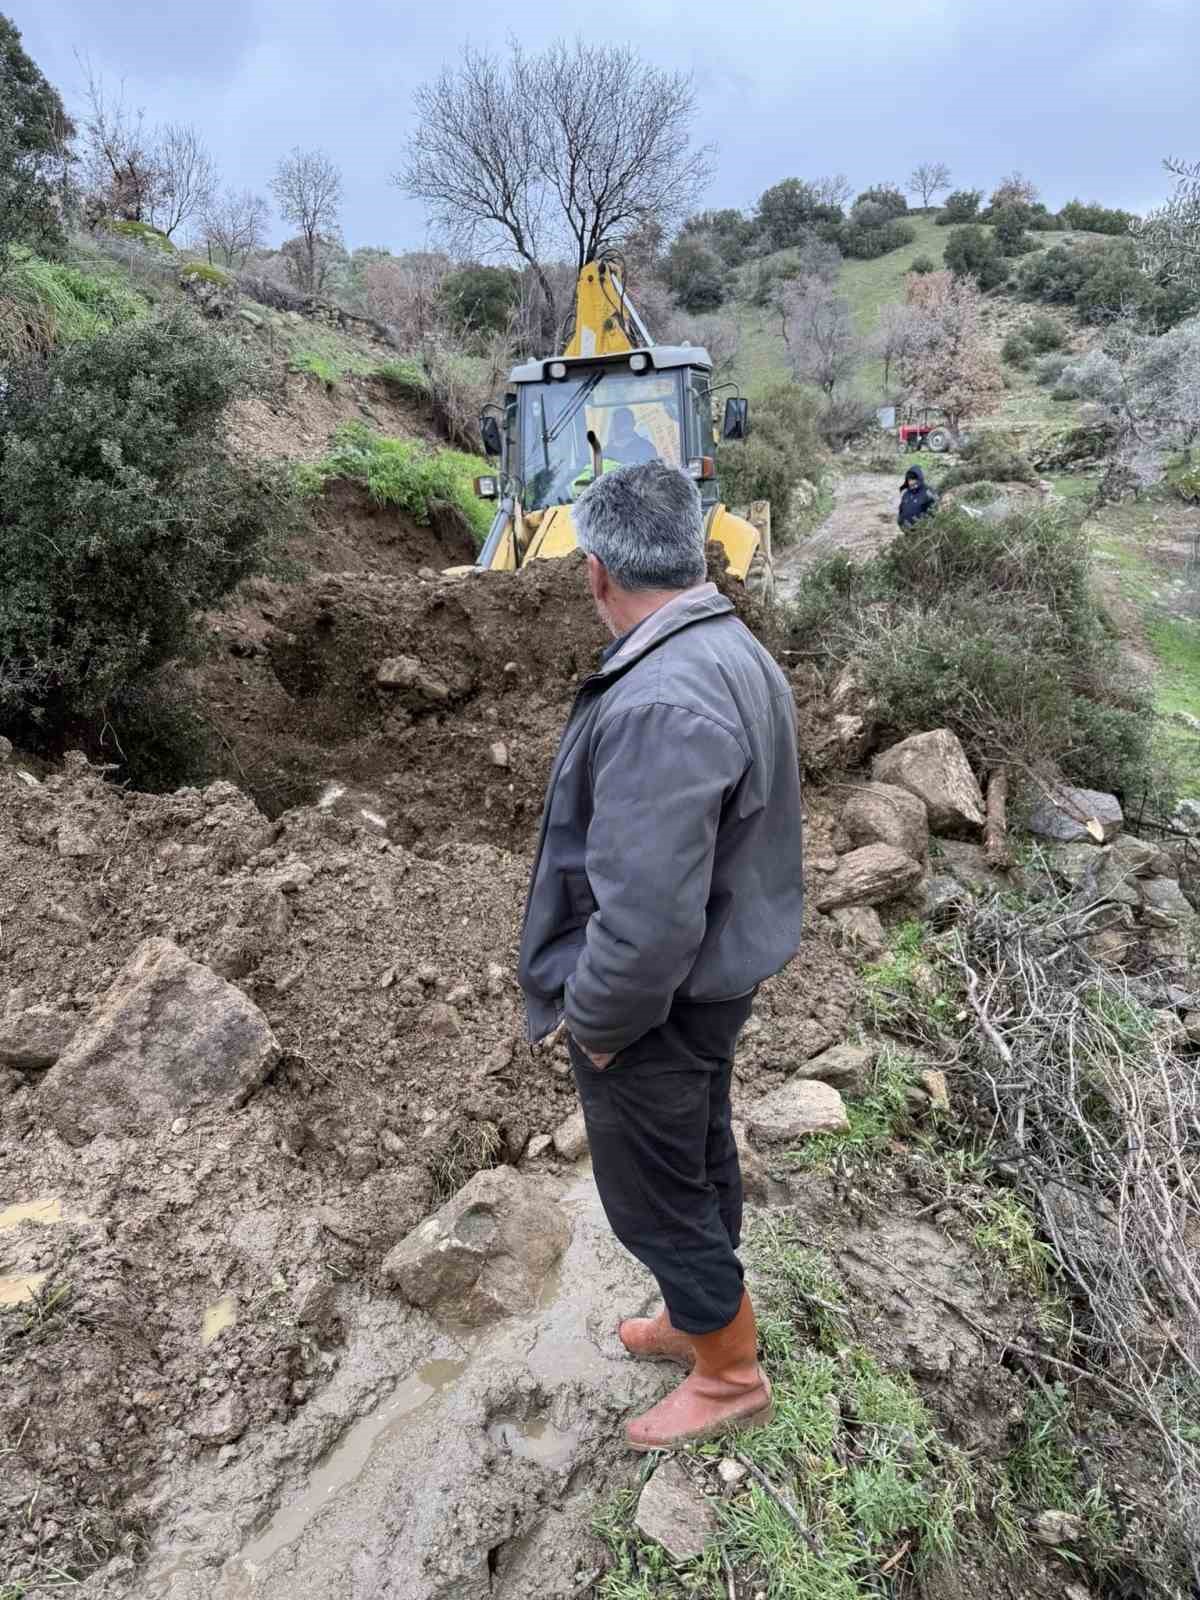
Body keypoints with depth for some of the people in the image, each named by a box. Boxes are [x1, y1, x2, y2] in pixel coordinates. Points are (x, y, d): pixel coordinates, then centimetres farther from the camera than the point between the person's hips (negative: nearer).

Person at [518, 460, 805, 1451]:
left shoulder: (658, 705, -33)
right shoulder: (735, 652, 1)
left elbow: (647, 915, -34)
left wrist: (595, 1016, -16)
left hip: (655, 1006, -9)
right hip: (722, 973, 9)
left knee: (657, 1198, 13)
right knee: (703, 1160, 26)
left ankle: (732, 1374, 36)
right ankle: (699, 1320, 49)